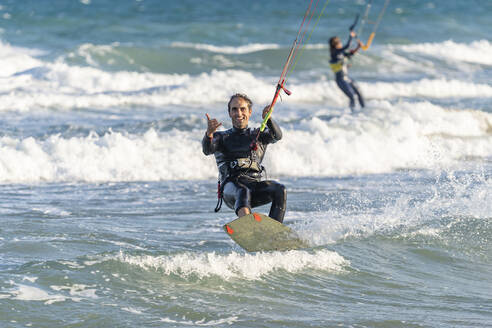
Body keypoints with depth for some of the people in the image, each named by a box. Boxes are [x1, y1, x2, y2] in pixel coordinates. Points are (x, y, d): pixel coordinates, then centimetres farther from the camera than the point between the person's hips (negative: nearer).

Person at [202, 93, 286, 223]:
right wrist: (209, 134, -22)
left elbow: (277, 136, 5)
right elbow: (207, 150, 2)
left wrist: (268, 119, -18)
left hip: (255, 183, 3)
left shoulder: (258, 134, 26)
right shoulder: (221, 137, 24)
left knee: (280, 190, -27)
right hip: (231, 186, -3)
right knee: (243, 192, -38)